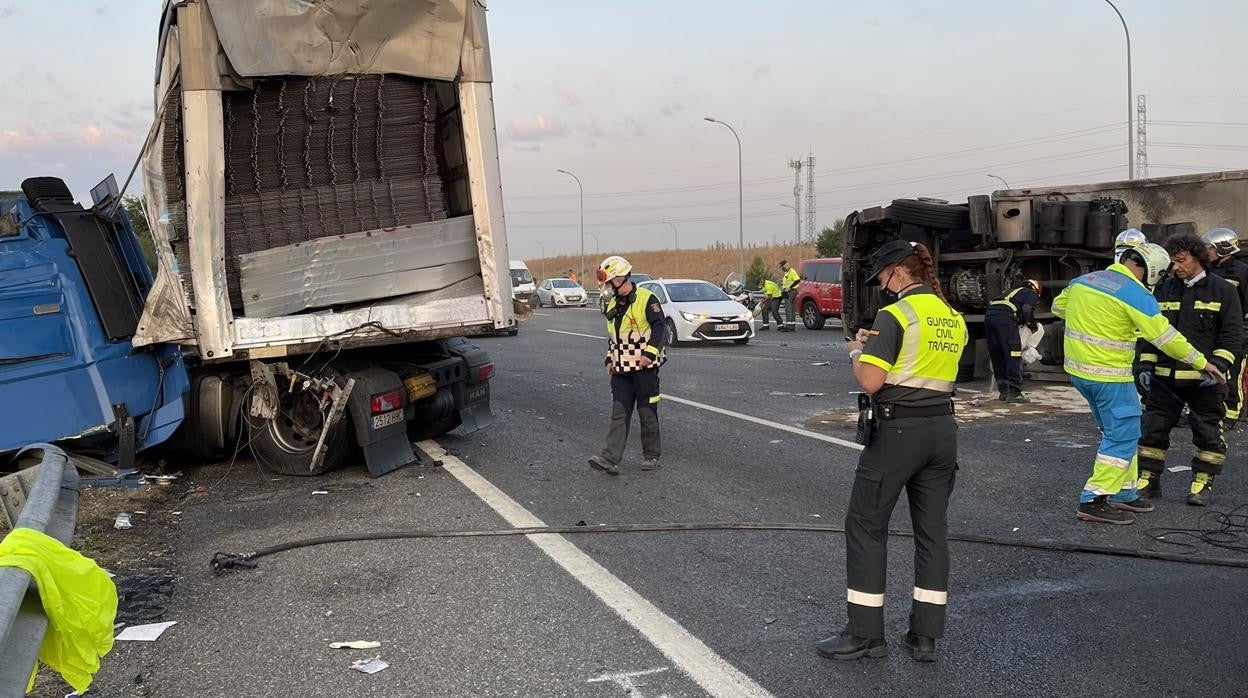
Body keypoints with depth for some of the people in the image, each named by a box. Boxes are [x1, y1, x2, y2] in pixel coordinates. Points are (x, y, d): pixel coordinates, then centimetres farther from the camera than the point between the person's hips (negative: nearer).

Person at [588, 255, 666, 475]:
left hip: (645, 369, -7)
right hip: (621, 371, 7)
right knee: (619, 415, 0)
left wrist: (649, 353, -26)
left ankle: (651, 456, 16)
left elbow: (660, 327, -17)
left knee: (648, 414, 3)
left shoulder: (646, 300, -10)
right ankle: (611, 459, -6)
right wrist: (610, 358, 16)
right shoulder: (613, 306, 15)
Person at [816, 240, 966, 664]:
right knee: (932, 530, 10)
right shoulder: (954, 319, 11)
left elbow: (871, 382, -17)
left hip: (899, 430, -7)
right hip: (942, 429, 7)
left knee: (865, 526, 4)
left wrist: (857, 352, 2)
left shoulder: (894, 315, -12)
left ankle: (865, 634, 7)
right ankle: (926, 637, 14)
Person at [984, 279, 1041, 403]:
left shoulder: (1014, 291, 36)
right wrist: (1031, 323, 12)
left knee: (997, 357, 12)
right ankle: (1014, 392, -7)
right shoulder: (1032, 294, 17)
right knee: (1013, 357, -3)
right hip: (1005, 317, -7)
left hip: (989, 314, 7)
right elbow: (1026, 309, -3)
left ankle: (1003, 391, 17)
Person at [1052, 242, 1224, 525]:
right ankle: (1094, 501, -4)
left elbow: (1059, 306, 22)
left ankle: (1124, 494, 25)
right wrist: (1202, 363, -4)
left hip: (1078, 370, 9)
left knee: (1117, 431, 19)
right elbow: (1165, 337, -15)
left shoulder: (1083, 280, 7)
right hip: (1109, 375, -9)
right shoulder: (1135, 294, -15)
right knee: (1123, 436, -2)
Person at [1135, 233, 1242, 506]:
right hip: (1164, 378, 3)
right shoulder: (1164, 290, 9)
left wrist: (1217, 366, -16)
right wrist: (1144, 366, 3)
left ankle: (1203, 483, 17)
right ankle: (1148, 480, 14)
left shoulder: (1223, 290, 0)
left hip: (1204, 380, -3)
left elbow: (1233, 335, -4)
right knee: (1153, 428, 4)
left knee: (1207, 432, 5)